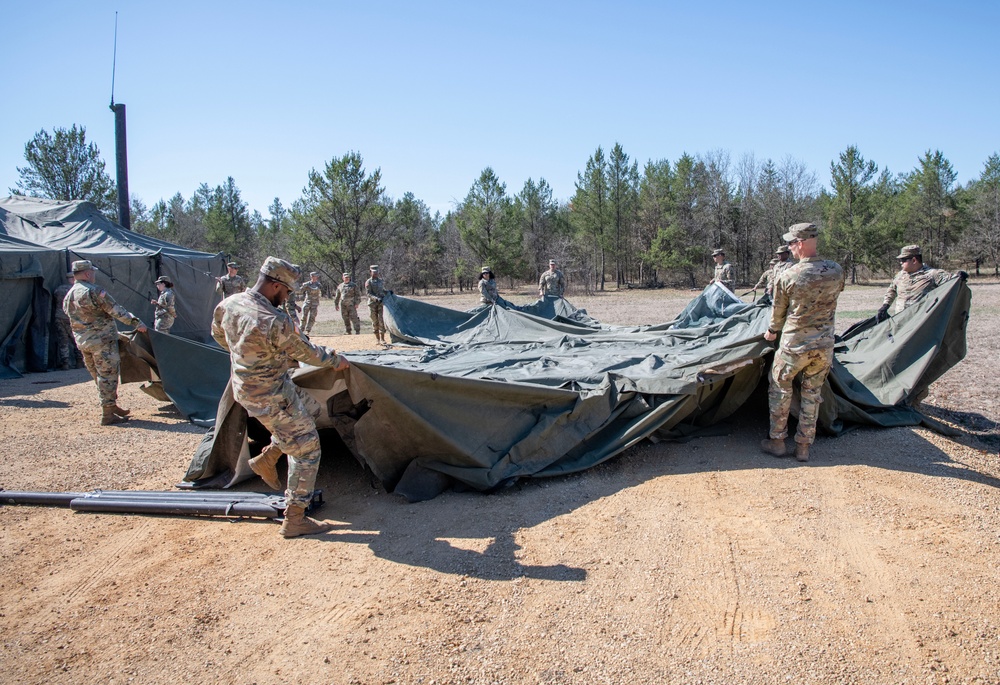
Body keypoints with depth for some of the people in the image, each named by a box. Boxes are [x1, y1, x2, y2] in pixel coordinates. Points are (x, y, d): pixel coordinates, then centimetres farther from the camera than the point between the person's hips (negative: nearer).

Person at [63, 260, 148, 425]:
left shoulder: (68, 296, 13)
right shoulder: (94, 291, -13)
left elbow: (74, 320, 20)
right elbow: (116, 310, -17)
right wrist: (136, 322, -16)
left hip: (83, 342, 9)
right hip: (103, 340, -9)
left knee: (100, 376, 17)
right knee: (108, 375, -4)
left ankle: (112, 406, 26)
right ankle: (108, 414, -3)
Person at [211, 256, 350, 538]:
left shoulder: (228, 304, -5)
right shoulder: (275, 322, -29)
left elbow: (219, 334, 15)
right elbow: (306, 352, -14)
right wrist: (335, 360, 4)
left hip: (245, 385, 9)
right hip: (270, 396, -9)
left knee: (309, 409, 27)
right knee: (306, 449, 3)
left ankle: (266, 459, 29)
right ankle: (294, 520, 8)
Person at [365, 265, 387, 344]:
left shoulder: (380, 281, 12)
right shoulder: (368, 282, -2)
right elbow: (368, 294, -10)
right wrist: (376, 299, -23)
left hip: (381, 303, 3)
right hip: (372, 304, -2)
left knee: (381, 321, -7)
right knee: (375, 322, 3)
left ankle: (382, 339, -8)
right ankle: (377, 338, 12)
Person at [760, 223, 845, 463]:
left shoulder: (786, 276, -16)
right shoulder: (836, 271, -5)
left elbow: (778, 311, -1)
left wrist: (772, 331, 20)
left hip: (794, 345, -3)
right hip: (825, 345, 4)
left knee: (780, 389, 14)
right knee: (812, 393, 14)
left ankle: (777, 441, 20)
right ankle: (803, 446, 20)